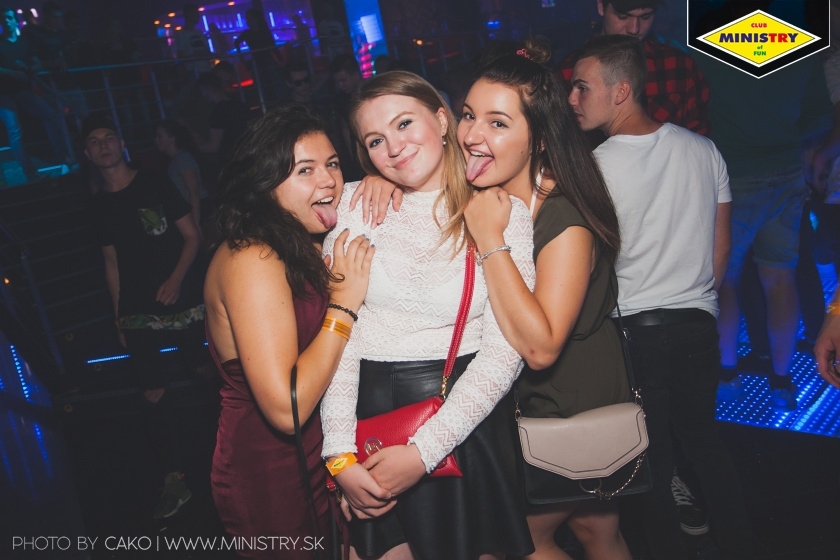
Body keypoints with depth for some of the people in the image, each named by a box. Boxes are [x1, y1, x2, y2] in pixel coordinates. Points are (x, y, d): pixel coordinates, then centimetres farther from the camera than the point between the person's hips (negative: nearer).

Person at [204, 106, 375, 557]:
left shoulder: (307, 246, 2)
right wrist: (344, 303, -25)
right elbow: (286, 408, -32)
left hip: (315, 461, 8)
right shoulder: (252, 261, -25)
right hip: (272, 483, -8)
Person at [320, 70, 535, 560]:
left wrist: (423, 452, -17)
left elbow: (504, 352, -11)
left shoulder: (502, 213, -6)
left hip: (462, 420, -1)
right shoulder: (355, 205, 0)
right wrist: (339, 453, -13)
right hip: (369, 415, 2)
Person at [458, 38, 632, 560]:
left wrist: (490, 238, -33)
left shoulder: (565, 218, -27)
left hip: (576, 415, -6)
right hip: (523, 403, 7)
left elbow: (540, 347, -34)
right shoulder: (479, 191, -6)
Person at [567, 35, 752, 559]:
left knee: (648, 456, 12)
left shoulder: (591, 169, -16)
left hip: (632, 331, -5)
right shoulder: (703, 150, -1)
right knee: (704, 437, 22)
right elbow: (722, 247, 7)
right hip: (698, 325, 5)